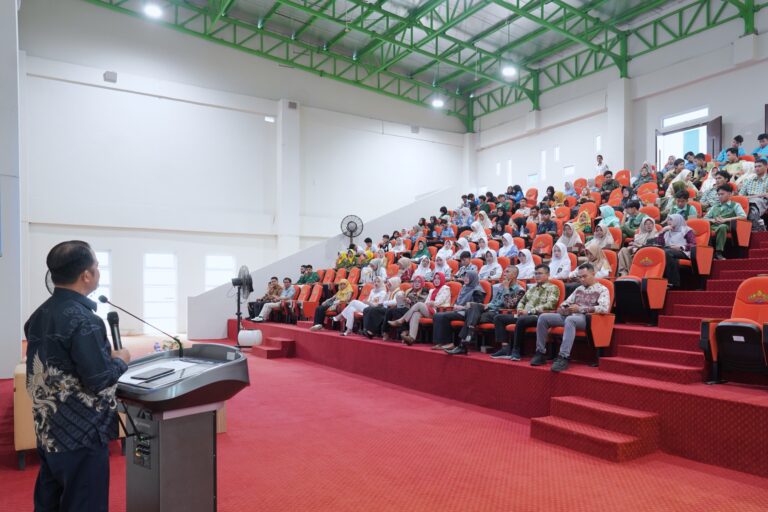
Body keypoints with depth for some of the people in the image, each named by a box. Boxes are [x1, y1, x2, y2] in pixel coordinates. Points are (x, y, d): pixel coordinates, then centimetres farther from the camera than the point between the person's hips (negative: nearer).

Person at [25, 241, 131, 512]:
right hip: (81, 435, -9)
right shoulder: (83, 320, -23)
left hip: (48, 432, 9)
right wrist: (121, 360, -5)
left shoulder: (39, 314, 5)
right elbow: (99, 380, -23)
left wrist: (105, 355, 13)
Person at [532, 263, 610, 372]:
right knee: (543, 317, -13)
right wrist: (562, 307, -1)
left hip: (586, 318, -7)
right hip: (569, 315, 7)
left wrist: (581, 309, -16)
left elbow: (604, 308, -13)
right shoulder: (579, 289, 24)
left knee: (569, 320, -41)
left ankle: (563, 358, -43)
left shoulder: (602, 289, 4)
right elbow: (566, 302, 25)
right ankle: (540, 353, -12)